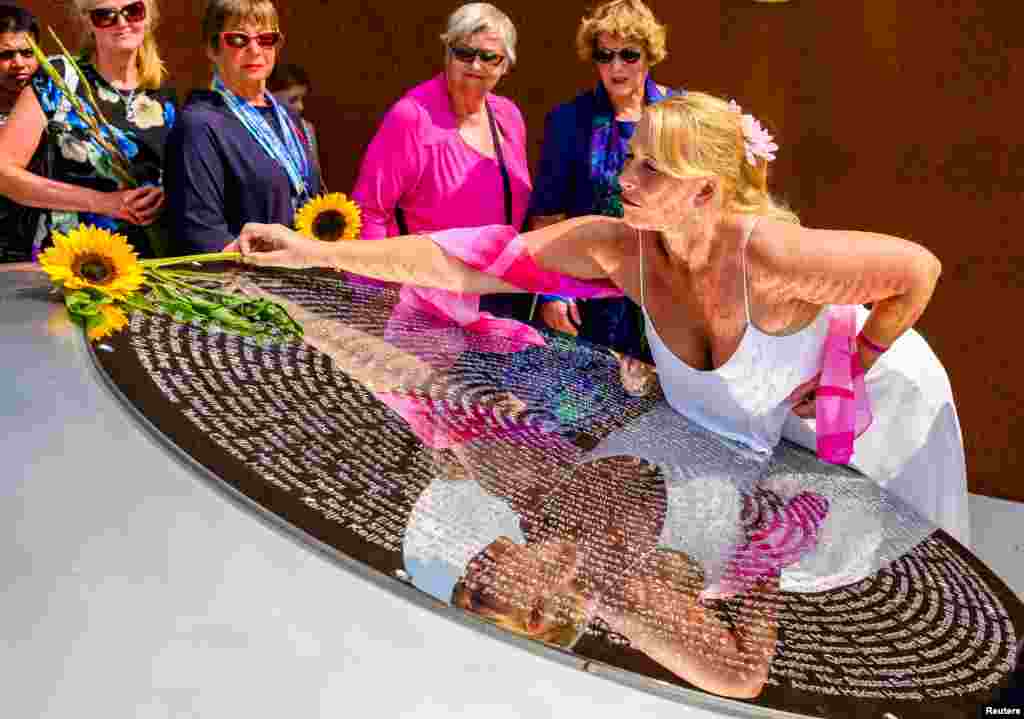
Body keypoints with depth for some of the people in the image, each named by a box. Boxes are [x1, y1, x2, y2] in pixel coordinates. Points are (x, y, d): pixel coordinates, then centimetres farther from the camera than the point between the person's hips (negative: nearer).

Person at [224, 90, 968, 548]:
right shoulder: (618, 248, -26)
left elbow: (919, 269, -28)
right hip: (761, 423, 4)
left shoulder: (768, 252, -41)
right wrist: (318, 252, -31)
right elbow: (469, 260, -28)